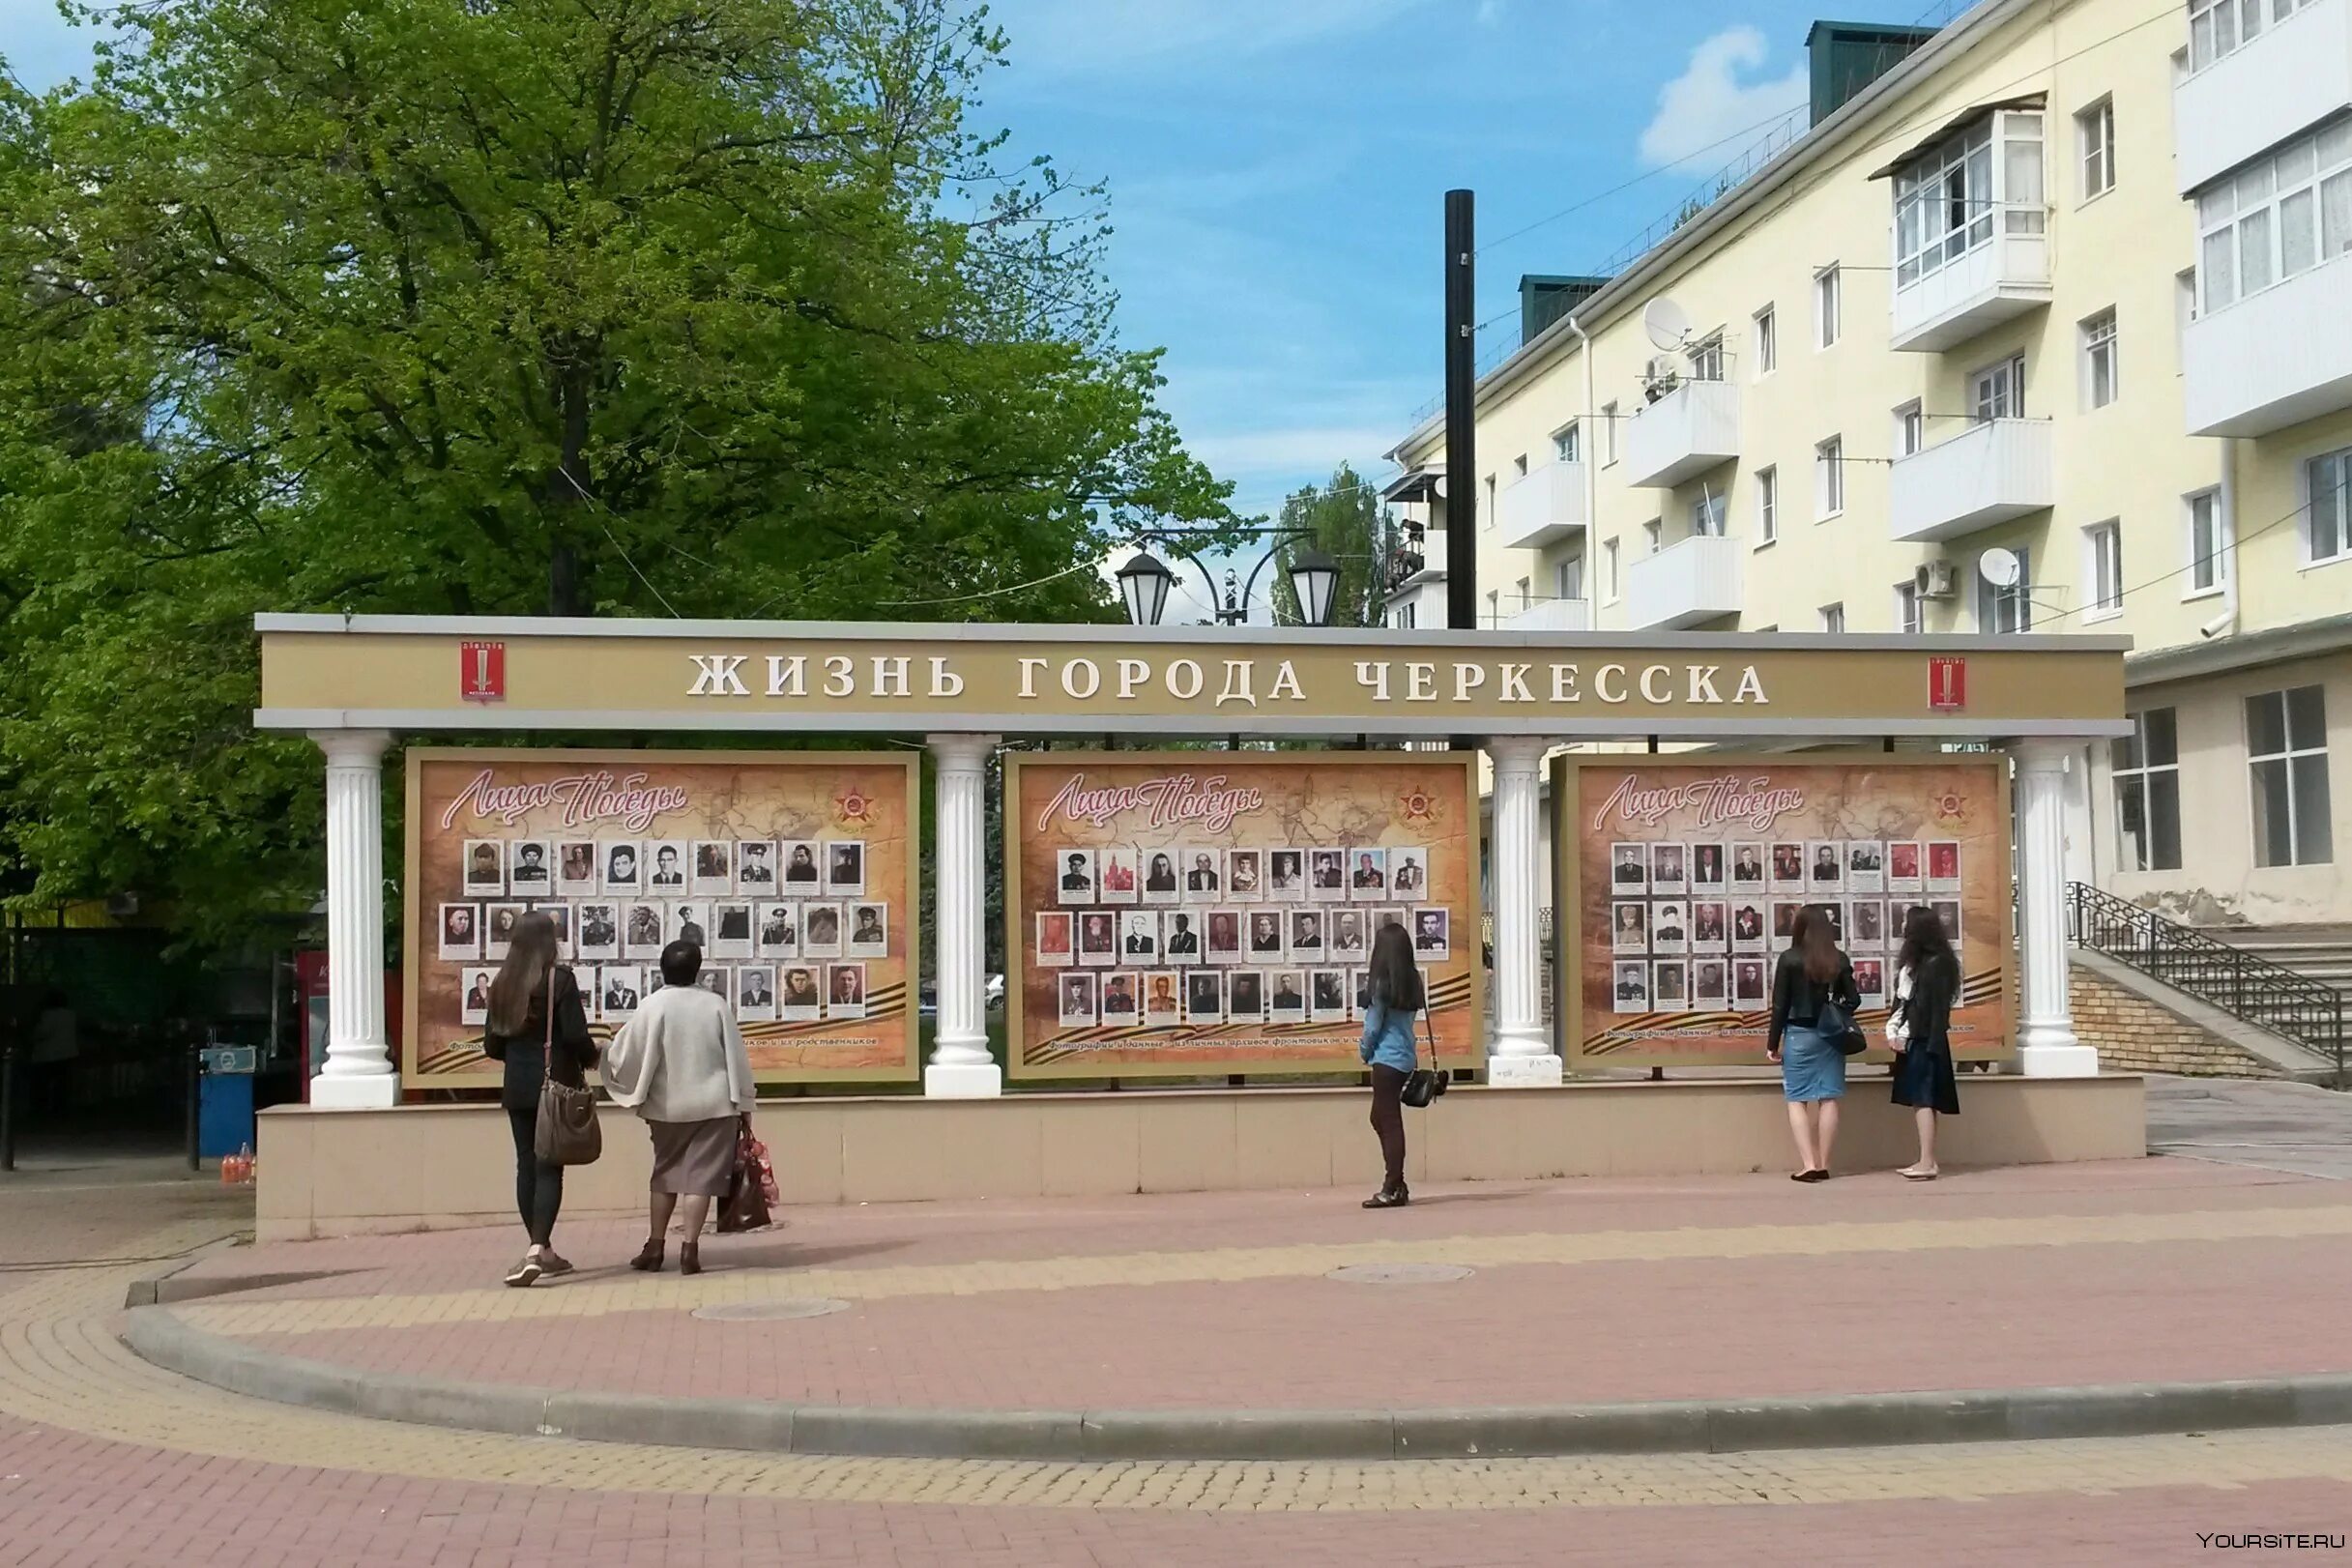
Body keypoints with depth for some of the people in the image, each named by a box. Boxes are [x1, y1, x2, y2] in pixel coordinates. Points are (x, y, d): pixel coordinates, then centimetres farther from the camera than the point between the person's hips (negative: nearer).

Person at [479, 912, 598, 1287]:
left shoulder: (502, 984, 4)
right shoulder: (559, 980, -10)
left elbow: (492, 1045, 7)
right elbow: (576, 1035, -14)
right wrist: (591, 1059, 7)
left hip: (517, 1088, 5)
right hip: (557, 1085, -5)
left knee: (526, 1165, 11)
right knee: (549, 1166, -4)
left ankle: (543, 1253, 19)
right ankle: (537, 1250, -17)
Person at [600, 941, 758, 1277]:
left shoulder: (653, 1006, -9)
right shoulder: (715, 1004, -4)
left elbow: (630, 1054, -5)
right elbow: (736, 1057, -1)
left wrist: (637, 1098, 16)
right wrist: (744, 1105, 7)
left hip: (668, 1106, 1)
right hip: (714, 1104, -1)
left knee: (666, 1172, 15)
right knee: (701, 1174, 1)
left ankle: (654, 1248, 17)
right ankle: (689, 1249, -5)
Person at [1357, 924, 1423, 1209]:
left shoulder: (1382, 984, -15)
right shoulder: (1412, 981, 6)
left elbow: (1373, 1026, -11)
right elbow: (1405, 1020, 10)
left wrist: (1365, 1052, 5)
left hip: (1387, 1058, -8)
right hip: (1406, 1057, 8)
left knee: (1389, 1121, -3)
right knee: (1381, 1118, 17)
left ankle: (1393, 1190, -1)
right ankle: (1395, 1184, 18)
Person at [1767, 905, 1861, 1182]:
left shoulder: (1789, 959, -8)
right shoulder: (1839, 959, 1)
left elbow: (1780, 1004, -6)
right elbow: (1853, 1000, 3)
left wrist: (1773, 1043, 0)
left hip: (1799, 1035, -3)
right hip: (1831, 1035, 3)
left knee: (1796, 1100, 2)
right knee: (1828, 1100, 8)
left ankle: (1809, 1164, -7)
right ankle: (1823, 1164, 11)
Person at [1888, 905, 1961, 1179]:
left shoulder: (1936, 963, -11)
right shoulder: (1913, 961, 15)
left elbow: (1939, 1007, -15)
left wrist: (1933, 1044, -19)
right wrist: (1895, 1033, 2)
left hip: (1925, 1040, -9)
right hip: (1911, 1040, 9)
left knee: (1922, 1099, -10)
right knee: (1918, 1100, 9)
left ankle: (1928, 1163, -11)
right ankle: (1926, 1160, 12)